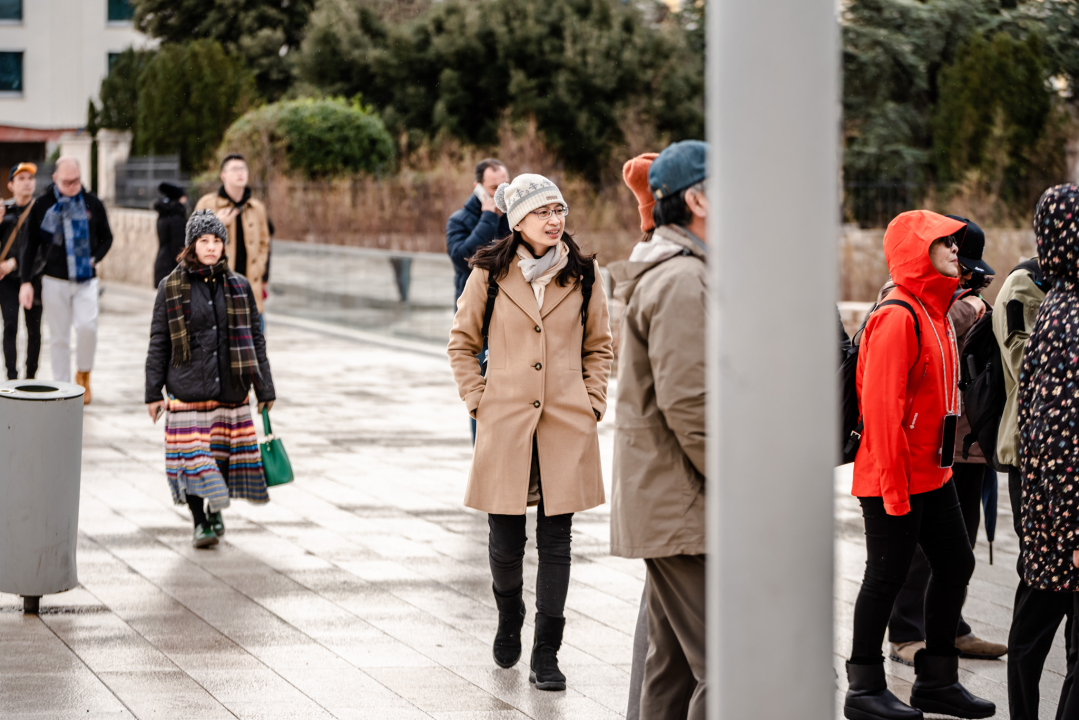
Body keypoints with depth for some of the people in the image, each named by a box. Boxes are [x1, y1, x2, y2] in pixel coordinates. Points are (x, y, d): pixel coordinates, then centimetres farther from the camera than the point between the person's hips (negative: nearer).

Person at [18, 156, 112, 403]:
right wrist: (26, 281, -4)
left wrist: (95, 259, -4)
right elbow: (30, 246, 3)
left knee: (87, 326, -18)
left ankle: (83, 375, 7)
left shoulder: (92, 203, 3)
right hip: (54, 280, 0)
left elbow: (106, 237, 15)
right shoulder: (42, 205, -1)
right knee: (59, 337, 3)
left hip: (86, 280, 0)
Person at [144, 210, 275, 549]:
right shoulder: (172, 288, 2)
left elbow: (254, 339, 10)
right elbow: (158, 342, 4)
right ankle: (200, 522, 2)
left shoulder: (238, 286, 7)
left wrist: (265, 389, 8)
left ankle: (215, 511, 27)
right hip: (188, 389, -2)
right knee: (192, 454, -7)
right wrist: (153, 392, 0)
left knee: (223, 452, 6)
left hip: (230, 388, 2)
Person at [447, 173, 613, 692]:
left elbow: (599, 347, 14)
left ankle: (546, 654, 8)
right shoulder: (490, 273, -1)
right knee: (506, 540, 4)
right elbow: (461, 343, 9)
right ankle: (509, 617, 34)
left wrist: (593, 403, 5)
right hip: (506, 424, -1)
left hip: (566, 426, 1)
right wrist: (478, 401, 1)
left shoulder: (582, 275, 3)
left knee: (555, 541, 1)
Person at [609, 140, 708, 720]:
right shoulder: (682, 280, -16)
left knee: (675, 663, 15)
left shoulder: (677, 271, 18)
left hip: (661, 505, 11)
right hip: (684, 511, -11)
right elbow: (688, 402, -23)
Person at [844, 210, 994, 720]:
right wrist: (894, 485, -21)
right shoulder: (898, 317, -18)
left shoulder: (936, 312, 13)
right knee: (887, 577, -1)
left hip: (933, 475, 10)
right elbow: (881, 405, -21)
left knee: (955, 564, 13)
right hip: (893, 480, -10)